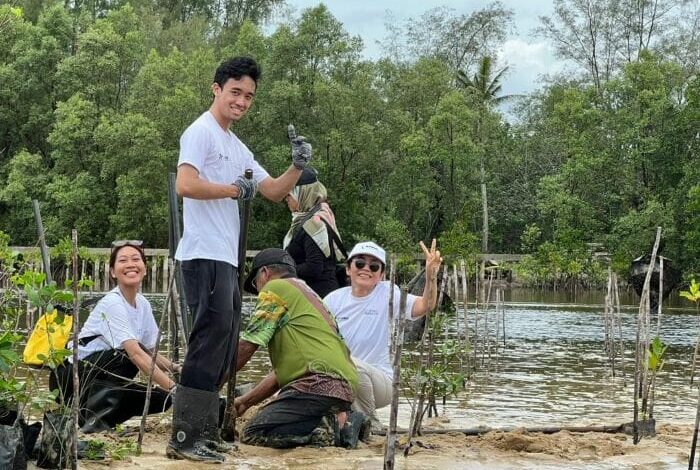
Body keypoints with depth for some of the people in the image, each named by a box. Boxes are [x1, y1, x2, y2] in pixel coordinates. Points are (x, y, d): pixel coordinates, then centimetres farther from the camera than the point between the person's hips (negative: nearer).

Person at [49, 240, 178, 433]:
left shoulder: (143, 304, 5)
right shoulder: (112, 303, -20)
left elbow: (150, 352, 12)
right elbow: (136, 353, -31)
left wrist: (174, 368, -9)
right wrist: (172, 387, -38)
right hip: (71, 377, -7)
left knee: (161, 399, -11)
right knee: (129, 356, -30)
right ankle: (95, 414, -18)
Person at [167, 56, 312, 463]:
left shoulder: (237, 147, 22)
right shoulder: (201, 132, -7)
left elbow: (274, 191, 22)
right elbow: (185, 185, -22)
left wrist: (298, 167, 4)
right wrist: (235, 190, -10)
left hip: (227, 259, 10)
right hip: (205, 255, -10)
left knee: (222, 348, 12)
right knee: (211, 339, -14)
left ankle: (205, 431, 19)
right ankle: (185, 437, -13)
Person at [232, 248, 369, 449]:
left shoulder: (276, 287, 3)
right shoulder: (305, 292, 32)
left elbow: (246, 347, -2)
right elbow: (284, 368, 31)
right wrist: (245, 402, 29)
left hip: (320, 383, -9)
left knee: (254, 434, -14)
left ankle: (334, 426, -16)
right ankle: (341, 419, 3)